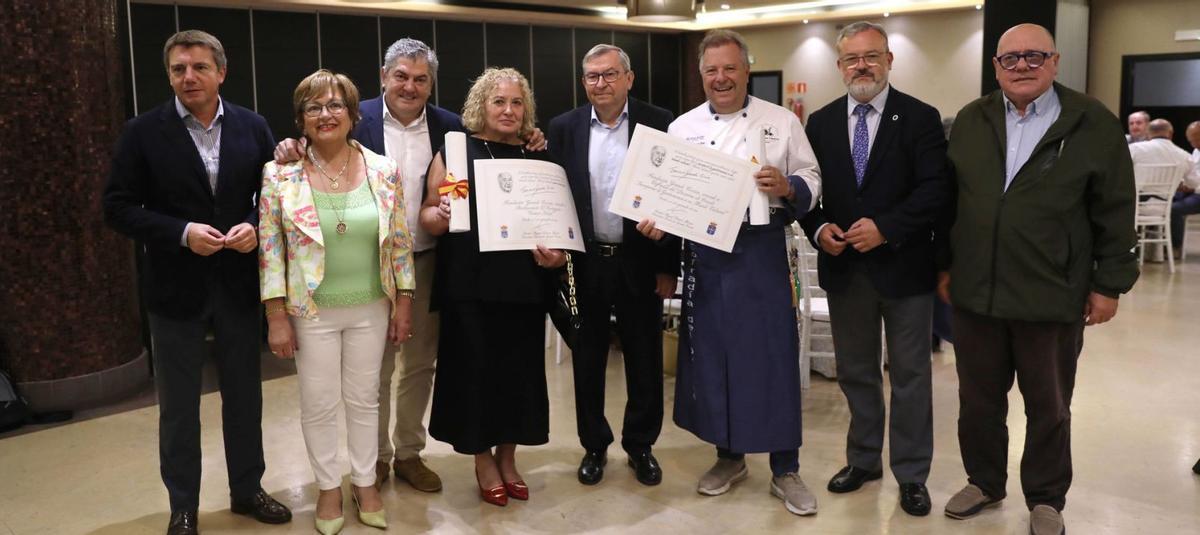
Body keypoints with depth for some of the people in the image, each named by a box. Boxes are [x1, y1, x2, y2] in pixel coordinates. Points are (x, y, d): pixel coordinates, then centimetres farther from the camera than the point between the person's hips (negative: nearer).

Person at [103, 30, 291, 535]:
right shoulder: (143, 132, -7)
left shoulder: (252, 127, -1)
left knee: (245, 395, 15)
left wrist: (255, 225, -14)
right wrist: (182, 233, -20)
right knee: (178, 407, 11)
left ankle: (247, 488, 34)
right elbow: (118, 208, -7)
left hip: (238, 283, 2)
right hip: (176, 287, -2)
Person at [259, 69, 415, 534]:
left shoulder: (383, 170, -3)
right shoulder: (281, 175, -8)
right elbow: (270, 249, -6)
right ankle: (328, 487, 30)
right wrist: (277, 317, -8)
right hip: (311, 312, -1)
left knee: (364, 398, 14)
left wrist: (404, 302, 2)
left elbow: (400, 242, 3)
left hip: (371, 309, 2)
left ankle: (365, 482, 32)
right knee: (318, 404, 9)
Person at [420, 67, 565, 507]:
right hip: (471, 286, -3)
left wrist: (558, 253, -4)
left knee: (520, 370, 8)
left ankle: (507, 456, 28)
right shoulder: (455, 151, 1)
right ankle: (483, 461, 23)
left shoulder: (537, 157, 10)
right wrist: (441, 213, -22)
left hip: (524, 284, 3)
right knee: (476, 369, 4)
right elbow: (428, 215, 0)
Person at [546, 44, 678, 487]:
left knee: (644, 361, 9)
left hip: (640, 262, -1)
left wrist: (669, 266, -6)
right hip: (584, 263, 2)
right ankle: (594, 446, 28)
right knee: (587, 360, 12)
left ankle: (640, 446, 27)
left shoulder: (658, 123, -4)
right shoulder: (564, 128, 3)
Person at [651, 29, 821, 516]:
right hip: (704, 256, 2)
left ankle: (785, 470, 16)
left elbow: (811, 179, 1)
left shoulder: (782, 121, 3)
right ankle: (728, 457, 29)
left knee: (773, 356, 1)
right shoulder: (681, 128, 7)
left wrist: (788, 187, -19)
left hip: (763, 254, -2)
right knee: (711, 354, 10)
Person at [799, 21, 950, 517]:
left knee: (910, 375, 8)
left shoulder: (920, 117, -4)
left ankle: (911, 474, 21)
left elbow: (936, 189, -12)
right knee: (855, 372, 15)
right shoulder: (820, 122, 6)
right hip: (844, 266, 3)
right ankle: (863, 458, 31)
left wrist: (885, 228, -22)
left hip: (903, 265, -3)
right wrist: (818, 227, -11)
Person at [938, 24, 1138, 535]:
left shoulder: (1093, 123, -4)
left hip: (1052, 297, -3)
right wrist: (945, 264, 10)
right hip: (975, 292, 3)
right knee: (977, 399, 14)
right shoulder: (971, 121, 6)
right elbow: (949, 198, 11)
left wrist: (1109, 284, -4)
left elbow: (1115, 212, -3)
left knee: (1048, 407, 13)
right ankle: (984, 481, 34)